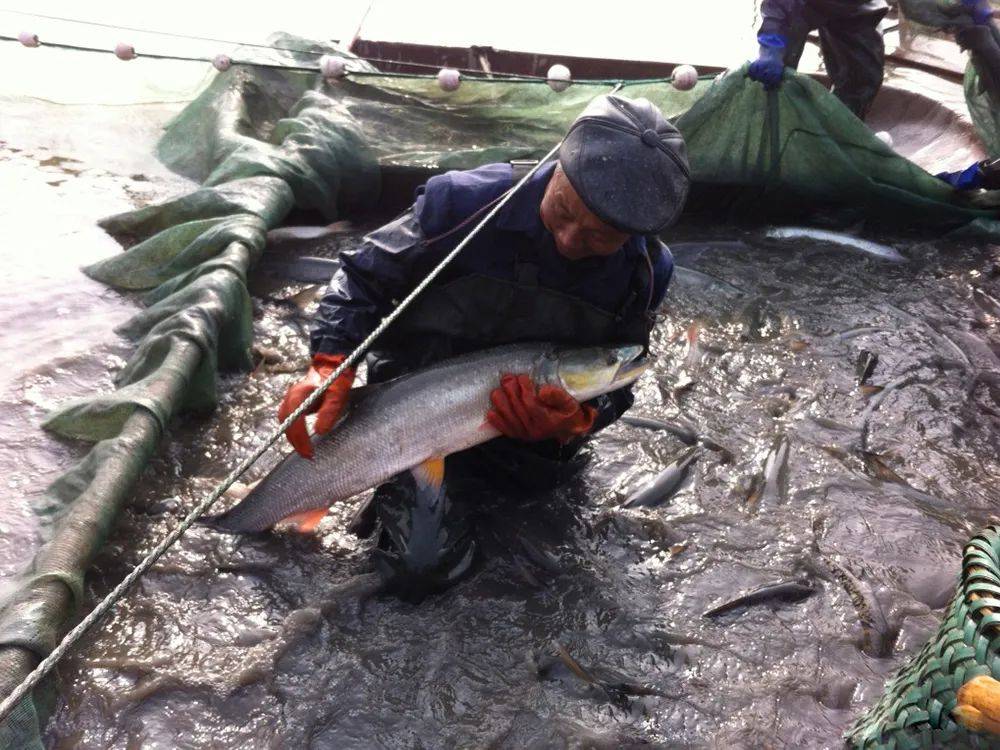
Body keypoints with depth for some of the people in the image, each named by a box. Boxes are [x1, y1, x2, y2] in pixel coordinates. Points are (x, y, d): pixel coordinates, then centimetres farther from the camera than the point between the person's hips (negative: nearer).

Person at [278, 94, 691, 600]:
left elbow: (614, 385, -7)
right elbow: (365, 276, -15)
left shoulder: (644, 273, -15)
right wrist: (331, 363, -28)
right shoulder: (465, 202, -27)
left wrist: (575, 421, -30)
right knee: (421, 567, -17)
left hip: (536, 432, 4)